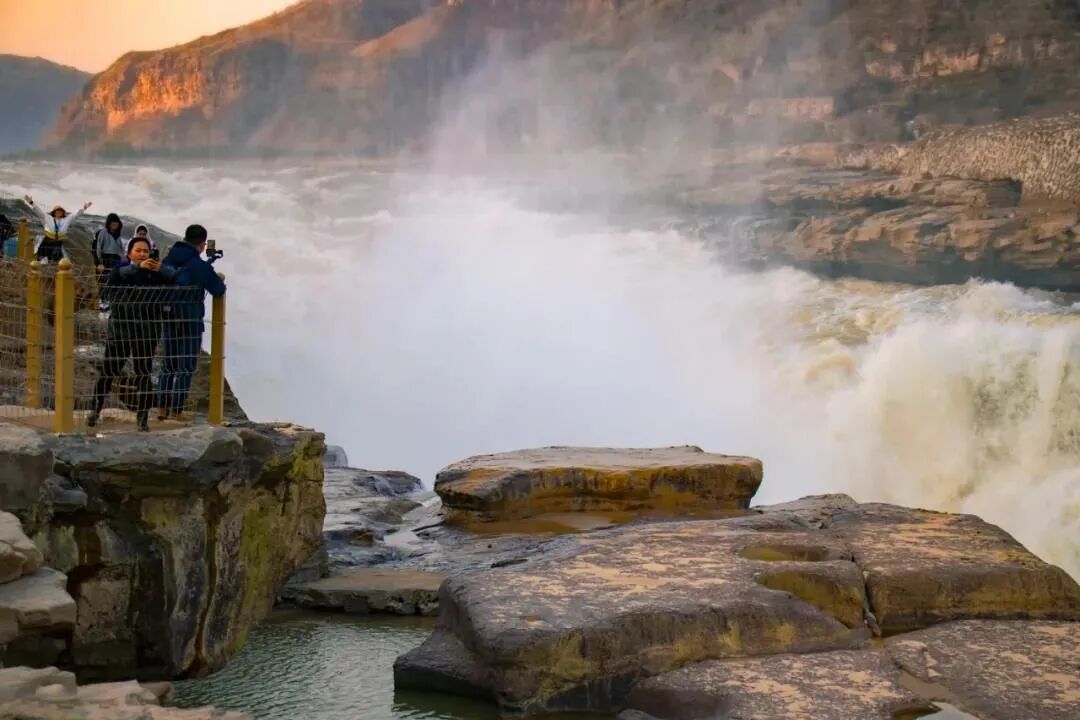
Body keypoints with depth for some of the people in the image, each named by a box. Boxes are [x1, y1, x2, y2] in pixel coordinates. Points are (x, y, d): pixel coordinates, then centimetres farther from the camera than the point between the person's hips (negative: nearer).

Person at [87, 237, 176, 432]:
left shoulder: (155, 273, 4)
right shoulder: (121, 268, 1)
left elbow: (172, 274, -13)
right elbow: (120, 273, -21)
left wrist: (160, 268, -35)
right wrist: (138, 267, -39)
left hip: (146, 333, 0)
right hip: (119, 330, 0)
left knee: (144, 375, 0)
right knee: (107, 372, 6)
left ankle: (143, 418, 8)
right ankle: (95, 410, 23)